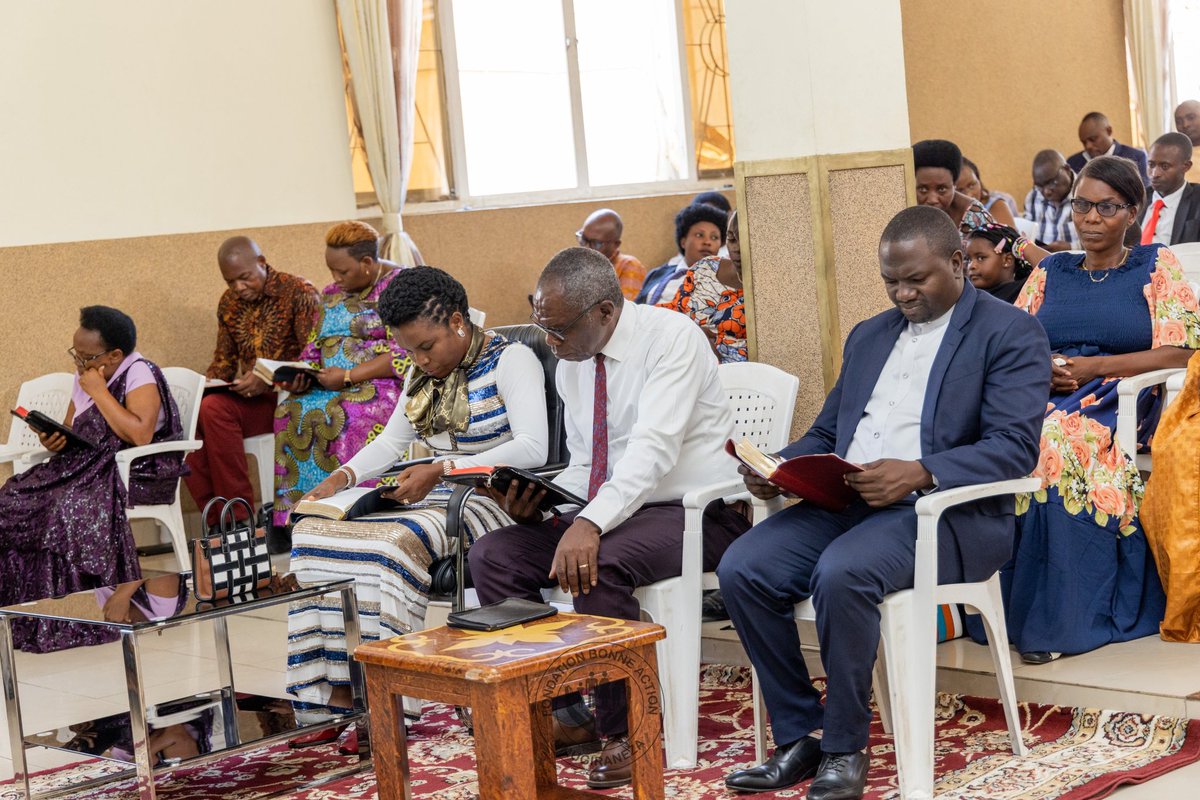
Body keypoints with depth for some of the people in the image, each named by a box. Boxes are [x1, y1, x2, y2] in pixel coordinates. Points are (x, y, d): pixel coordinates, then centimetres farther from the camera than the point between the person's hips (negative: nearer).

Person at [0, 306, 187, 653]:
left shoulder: (140, 374, -11)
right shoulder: (84, 377, 14)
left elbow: (141, 434, -26)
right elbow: (70, 430, 24)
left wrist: (99, 392, -18)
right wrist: (54, 438, -1)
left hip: (140, 473, -8)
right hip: (88, 466, 8)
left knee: (73, 506, -35)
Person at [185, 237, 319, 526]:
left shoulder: (299, 293, -7)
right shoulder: (229, 303, 13)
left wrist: (269, 380, -25)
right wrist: (209, 381, -3)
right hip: (248, 395, 7)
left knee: (215, 409, -31)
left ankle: (239, 518, -24)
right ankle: (216, 519, -19)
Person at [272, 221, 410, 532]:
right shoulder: (332, 294, 18)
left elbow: (405, 356, -15)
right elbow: (314, 348, 21)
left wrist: (348, 377, -19)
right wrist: (299, 375, -2)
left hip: (384, 385, -7)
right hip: (329, 387, 7)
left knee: (340, 415, -35)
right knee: (290, 412, -21)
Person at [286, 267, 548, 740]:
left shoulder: (511, 360, -9)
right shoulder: (423, 373, 16)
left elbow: (532, 448, -20)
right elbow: (391, 441, 23)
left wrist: (441, 470, -26)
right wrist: (343, 476, 3)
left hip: (490, 501, -8)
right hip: (432, 497, 8)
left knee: (395, 542, -35)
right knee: (313, 532, -10)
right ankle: (338, 693, -15)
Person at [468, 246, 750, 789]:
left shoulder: (671, 337, -15)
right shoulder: (571, 362, 9)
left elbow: (654, 448, -28)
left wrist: (591, 522, -41)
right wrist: (540, 498, -6)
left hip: (693, 514, -8)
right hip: (609, 510, 8)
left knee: (599, 565, -35)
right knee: (492, 556, -9)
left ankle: (627, 733, -17)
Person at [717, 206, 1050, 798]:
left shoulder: (1010, 334, 0)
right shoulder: (868, 336, 22)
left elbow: (1015, 446, -12)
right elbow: (824, 434, 23)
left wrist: (919, 472, -26)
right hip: (842, 503, 7)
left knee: (841, 572, -35)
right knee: (741, 569, -17)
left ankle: (844, 750, -15)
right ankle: (798, 738, -5)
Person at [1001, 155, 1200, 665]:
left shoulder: (1155, 265, 10)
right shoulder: (1050, 272, 21)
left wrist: (1093, 366, -10)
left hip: (1118, 401, -3)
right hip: (1042, 397, 4)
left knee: (1057, 440, -36)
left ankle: (1058, 620, -30)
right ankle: (1003, 607, -25)